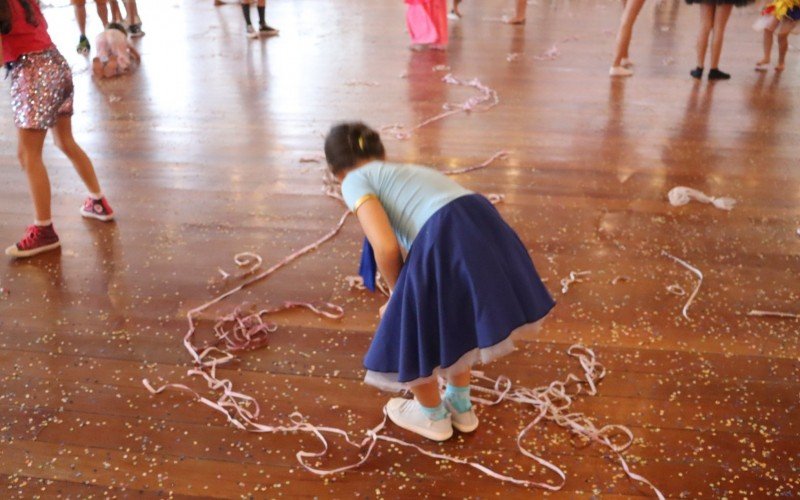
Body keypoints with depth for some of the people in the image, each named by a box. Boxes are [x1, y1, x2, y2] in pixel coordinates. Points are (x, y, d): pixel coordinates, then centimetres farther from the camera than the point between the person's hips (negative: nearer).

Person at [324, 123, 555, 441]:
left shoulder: (356, 181, 12)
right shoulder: (408, 171, 34)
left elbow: (387, 248, -3)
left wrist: (397, 295, 17)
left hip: (444, 244, -7)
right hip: (486, 229, 8)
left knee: (408, 338, 20)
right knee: (451, 321, 35)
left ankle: (434, 417, 45)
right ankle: (461, 407, 53)